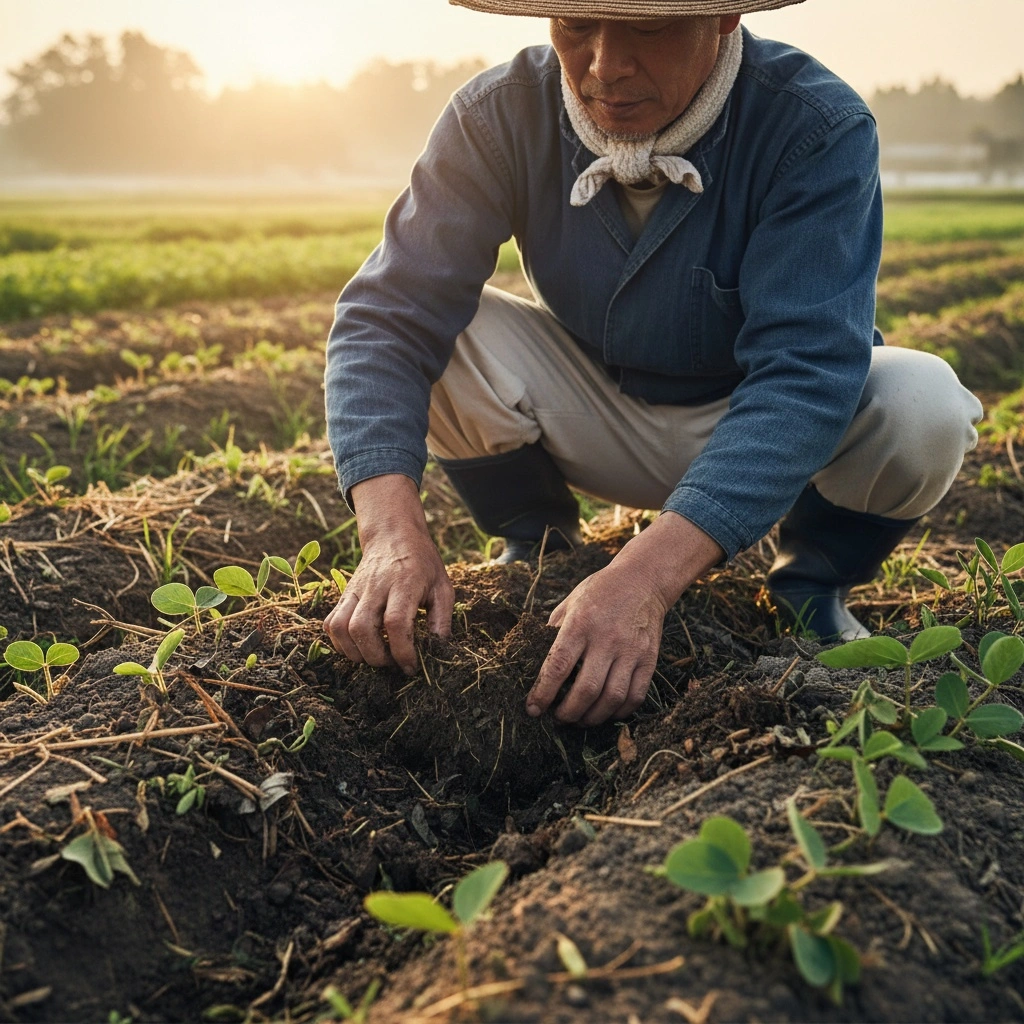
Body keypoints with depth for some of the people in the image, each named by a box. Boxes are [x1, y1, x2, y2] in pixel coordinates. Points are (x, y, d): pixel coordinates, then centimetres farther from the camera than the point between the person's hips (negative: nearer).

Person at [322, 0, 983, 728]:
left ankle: (813, 583, 3)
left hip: (762, 431, -1)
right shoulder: (501, 114, -18)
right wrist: (392, 529, -42)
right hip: (593, 412, 2)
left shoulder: (818, 130, -26)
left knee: (922, 410, -31)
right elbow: (387, 314, -24)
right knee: (439, 337, -23)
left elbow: (804, 372, -36)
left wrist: (649, 574, -49)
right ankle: (536, 553, 4)